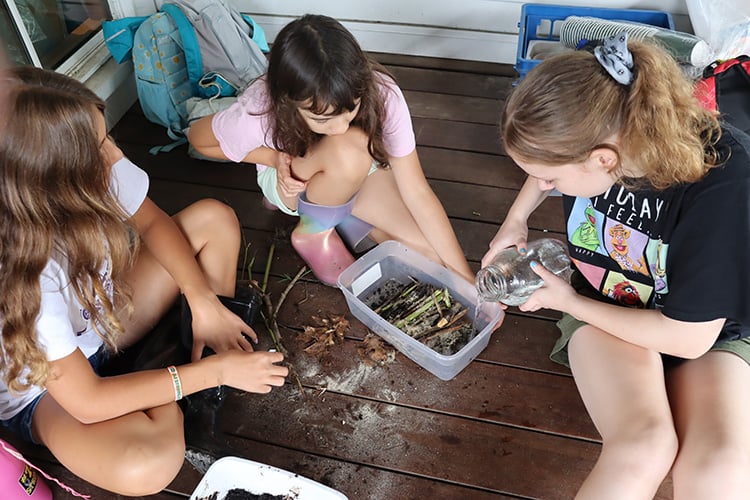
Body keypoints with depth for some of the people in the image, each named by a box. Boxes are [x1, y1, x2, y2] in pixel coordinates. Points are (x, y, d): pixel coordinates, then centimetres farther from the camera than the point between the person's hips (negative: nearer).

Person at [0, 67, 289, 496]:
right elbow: (87, 402, -31)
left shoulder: (93, 176, -26)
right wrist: (213, 371, -27)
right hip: (45, 390, -5)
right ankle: (199, 371, -3)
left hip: (104, 315, 6)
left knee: (213, 218, -7)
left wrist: (204, 304, -18)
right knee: (149, 463, -35)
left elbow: (154, 223, -6)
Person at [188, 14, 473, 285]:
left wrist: (466, 278, -29)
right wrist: (274, 157, -27)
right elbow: (197, 138, -12)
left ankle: (339, 210, 7)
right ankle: (314, 232, -7)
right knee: (348, 149, -38)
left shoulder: (381, 94, -33)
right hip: (291, 181, -2)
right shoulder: (259, 111, -35)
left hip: (356, 175, 3)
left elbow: (417, 192, -28)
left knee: (433, 253, -16)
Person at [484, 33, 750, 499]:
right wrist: (515, 221, 2)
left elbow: (689, 337, -22)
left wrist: (568, 301, -13)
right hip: (603, 306, 2)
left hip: (707, 329, -1)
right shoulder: (591, 134, -18)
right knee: (644, 448, -28)